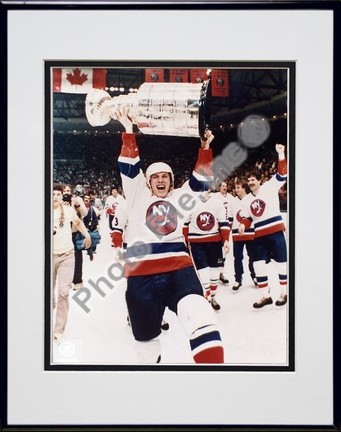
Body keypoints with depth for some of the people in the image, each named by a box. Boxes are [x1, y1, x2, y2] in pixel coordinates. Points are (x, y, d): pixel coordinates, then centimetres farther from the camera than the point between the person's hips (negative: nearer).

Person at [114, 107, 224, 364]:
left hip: (179, 267, 1)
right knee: (146, 333, 7)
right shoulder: (138, 196, 14)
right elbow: (129, 167, 6)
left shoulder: (178, 198, 22)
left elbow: (201, 181, 20)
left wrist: (205, 148, 13)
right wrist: (128, 131, 0)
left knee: (199, 316, -25)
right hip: (142, 274, -1)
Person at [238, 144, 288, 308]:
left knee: (281, 261, 2)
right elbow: (247, 218, 20)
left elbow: (282, 173, -11)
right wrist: (243, 225, -3)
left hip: (275, 231, -6)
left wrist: (281, 154, -22)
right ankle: (265, 295, 12)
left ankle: (284, 292, 16)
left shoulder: (270, 187, -2)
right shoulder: (248, 200, 15)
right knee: (258, 264, 2)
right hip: (259, 235, 6)